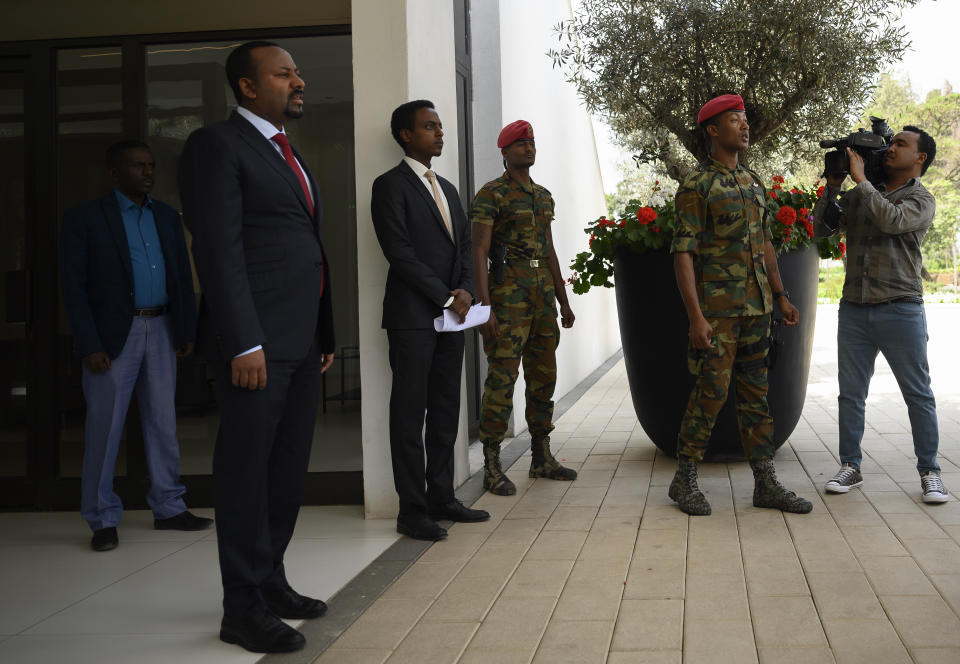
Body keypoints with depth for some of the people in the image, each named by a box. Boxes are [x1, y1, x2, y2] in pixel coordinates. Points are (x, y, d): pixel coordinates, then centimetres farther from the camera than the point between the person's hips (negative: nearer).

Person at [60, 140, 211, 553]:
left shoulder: (167, 217, 12)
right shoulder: (84, 219, -2)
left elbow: (183, 277, 13)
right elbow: (74, 287, -6)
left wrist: (187, 330, 6)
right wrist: (89, 346, -13)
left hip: (161, 332, 5)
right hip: (113, 335, -4)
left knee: (163, 423, 9)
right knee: (104, 427, 0)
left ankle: (168, 508, 19)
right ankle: (102, 519, 10)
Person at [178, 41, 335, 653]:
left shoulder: (290, 155, 21)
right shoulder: (218, 145, -6)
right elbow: (219, 250, -14)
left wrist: (325, 333, 17)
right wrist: (244, 343, -20)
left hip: (303, 342, 9)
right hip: (258, 340, -9)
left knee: (289, 468, 14)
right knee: (247, 469, -1)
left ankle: (271, 580, 27)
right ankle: (244, 607, 8)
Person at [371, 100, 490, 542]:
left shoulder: (447, 189, 20)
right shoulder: (391, 186, -5)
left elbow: (464, 245, 18)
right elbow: (400, 252, -13)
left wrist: (465, 290, -1)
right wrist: (446, 297, -12)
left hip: (450, 317, 8)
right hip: (413, 317, -7)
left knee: (446, 412, 9)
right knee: (410, 414, -3)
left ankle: (441, 498, 17)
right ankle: (412, 511, 1)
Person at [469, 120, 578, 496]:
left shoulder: (543, 196, 17)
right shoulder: (491, 194, -6)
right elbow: (479, 253, -12)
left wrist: (563, 301, 18)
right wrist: (485, 306, -20)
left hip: (542, 294, 8)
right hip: (508, 292, -8)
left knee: (543, 376, 11)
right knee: (502, 377, -9)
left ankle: (541, 458, 21)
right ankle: (492, 468, -3)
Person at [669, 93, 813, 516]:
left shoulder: (753, 182, 14)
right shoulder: (696, 186, -9)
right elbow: (683, 254, -13)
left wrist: (781, 297, 15)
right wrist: (696, 317, -20)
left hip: (756, 307, 7)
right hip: (717, 308, -7)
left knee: (755, 393, 9)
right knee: (711, 392, -5)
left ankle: (766, 484, 14)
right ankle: (684, 480, 8)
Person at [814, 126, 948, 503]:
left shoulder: (920, 200, 0)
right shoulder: (858, 196, 15)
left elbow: (891, 220, -20)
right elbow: (821, 226, 11)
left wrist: (860, 178, -13)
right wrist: (833, 184, 4)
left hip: (900, 309, -4)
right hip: (854, 308, 5)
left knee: (918, 394, 1)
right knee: (850, 393, 6)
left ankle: (929, 472, 10)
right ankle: (850, 466, 15)